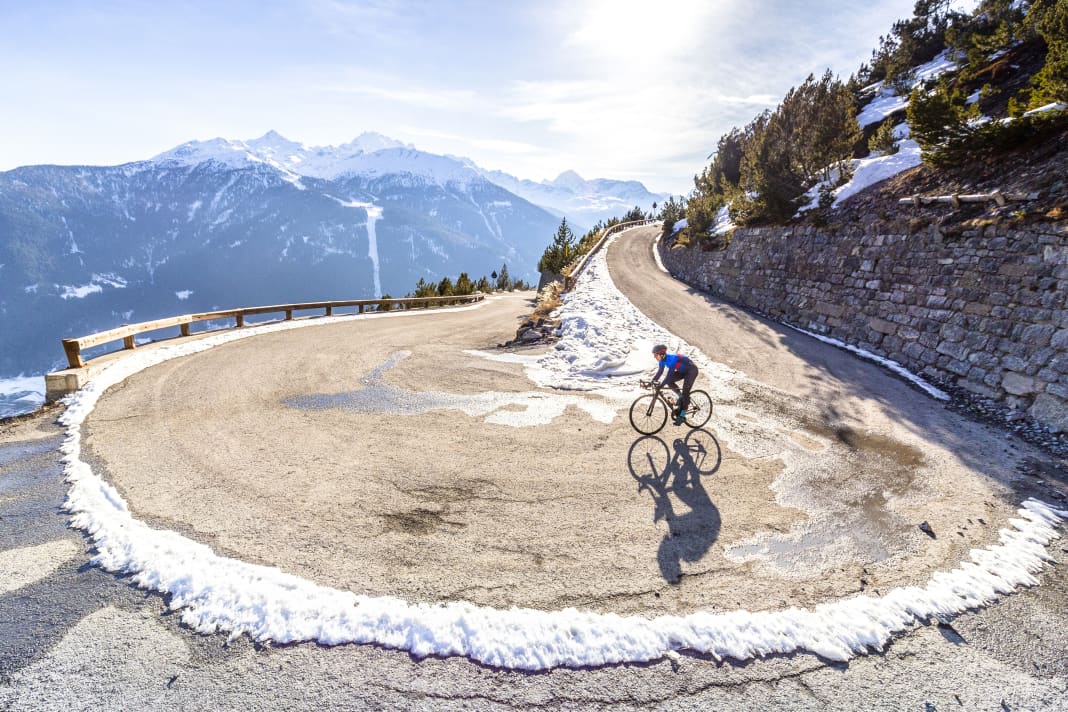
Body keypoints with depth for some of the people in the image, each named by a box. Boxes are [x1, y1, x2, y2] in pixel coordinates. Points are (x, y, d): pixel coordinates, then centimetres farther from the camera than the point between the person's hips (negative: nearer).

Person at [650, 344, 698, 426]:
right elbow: (660, 372, -4)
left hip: (692, 370, -8)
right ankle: (681, 397, 8)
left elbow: (670, 374, -39)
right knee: (669, 381, -10)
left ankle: (682, 415, -10)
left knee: (685, 391, -15)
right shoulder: (662, 360, -10)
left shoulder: (672, 359, -35)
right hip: (682, 371, 8)